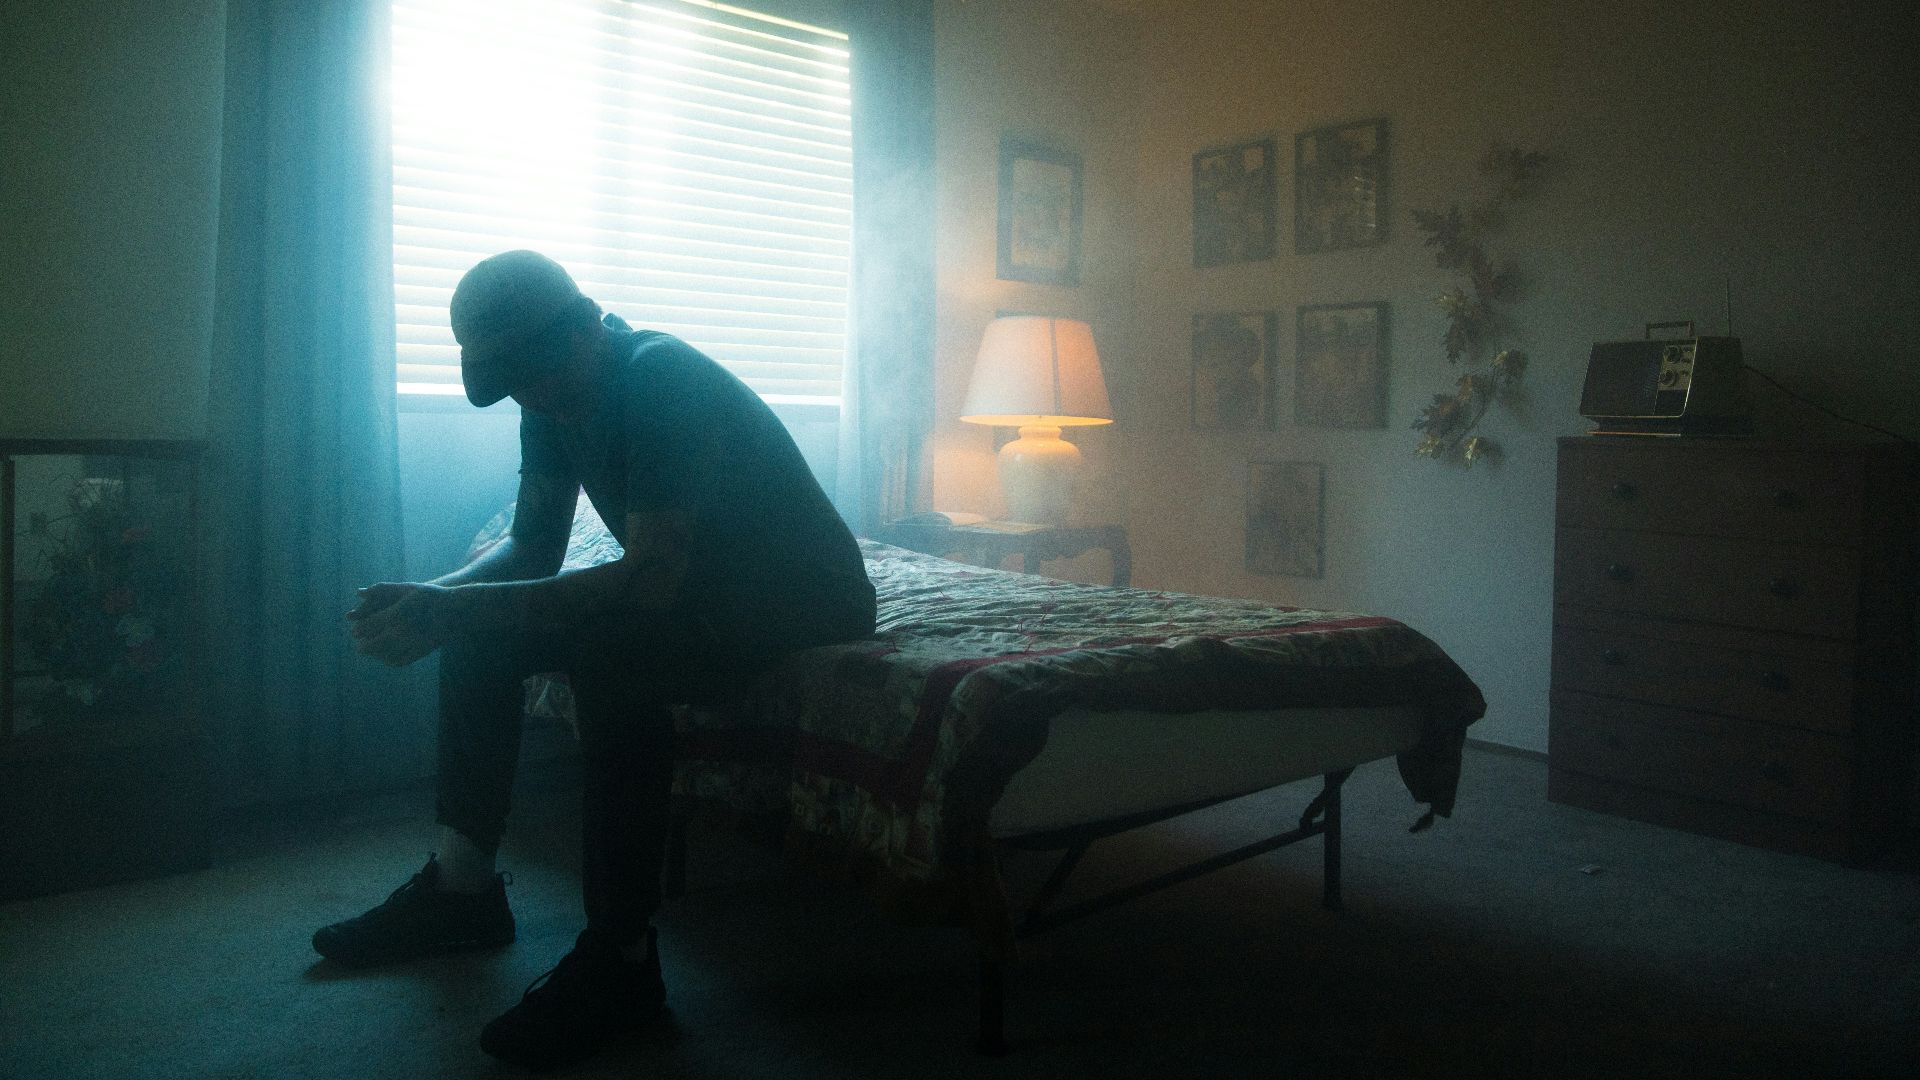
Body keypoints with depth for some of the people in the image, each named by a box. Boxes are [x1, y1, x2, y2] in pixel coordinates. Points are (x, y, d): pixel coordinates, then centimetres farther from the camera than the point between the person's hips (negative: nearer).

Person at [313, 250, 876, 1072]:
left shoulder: (662, 382, -25)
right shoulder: (555, 400, 1)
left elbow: (651, 579, -34)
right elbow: (532, 549, 5)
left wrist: (453, 610, -34)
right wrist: (432, 601, -15)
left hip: (799, 605, -9)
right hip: (692, 590, 9)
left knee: (608, 651, -35)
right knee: (478, 637, 1)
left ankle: (622, 958, -23)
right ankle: (463, 887, 11)